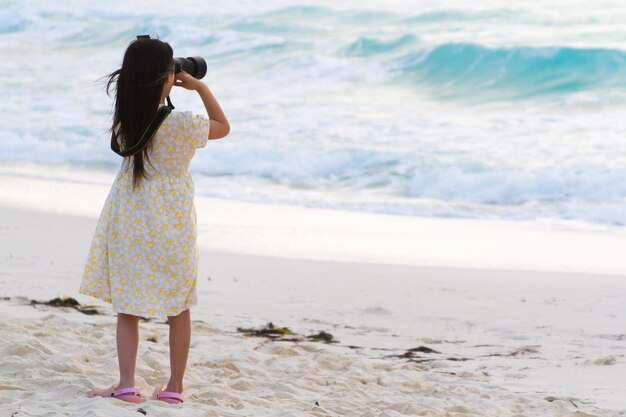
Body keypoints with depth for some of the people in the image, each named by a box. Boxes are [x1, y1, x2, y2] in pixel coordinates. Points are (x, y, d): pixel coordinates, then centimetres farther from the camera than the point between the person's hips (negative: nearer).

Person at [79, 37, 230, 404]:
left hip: (131, 222, 2)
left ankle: (127, 385, 1)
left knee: (128, 307, 8)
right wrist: (200, 87, 4)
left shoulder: (125, 120, -10)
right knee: (178, 309, 13)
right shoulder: (182, 124, -19)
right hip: (172, 225, -2)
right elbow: (223, 126, 2)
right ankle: (174, 387, 17)